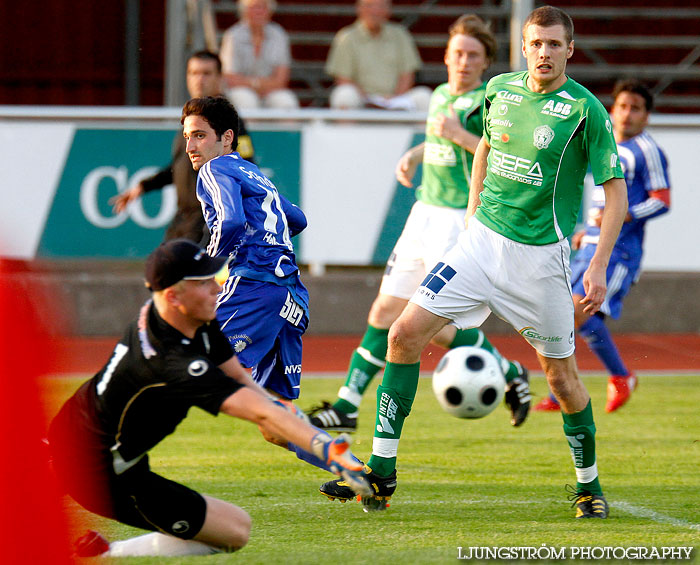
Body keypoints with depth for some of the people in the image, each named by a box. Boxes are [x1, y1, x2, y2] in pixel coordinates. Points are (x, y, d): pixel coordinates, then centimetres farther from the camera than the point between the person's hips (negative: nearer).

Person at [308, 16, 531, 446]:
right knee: (385, 310, 5)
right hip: (424, 214, 8)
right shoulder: (441, 96, 14)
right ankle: (347, 406, 7)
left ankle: (510, 375, 13)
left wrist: (460, 136, -21)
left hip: (462, 221, -8)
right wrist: (414, 155, 16)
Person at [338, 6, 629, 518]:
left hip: (540, 253, -4)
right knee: (405, 335, -8)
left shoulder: (585, 109, -11)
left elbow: (616, 191, -8)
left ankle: (589, 485, 24)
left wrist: (598, 268, -15)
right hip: (483, 240, 4)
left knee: (559, 371, 3)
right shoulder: (500, 90, 4)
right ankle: (382, 471, -3)